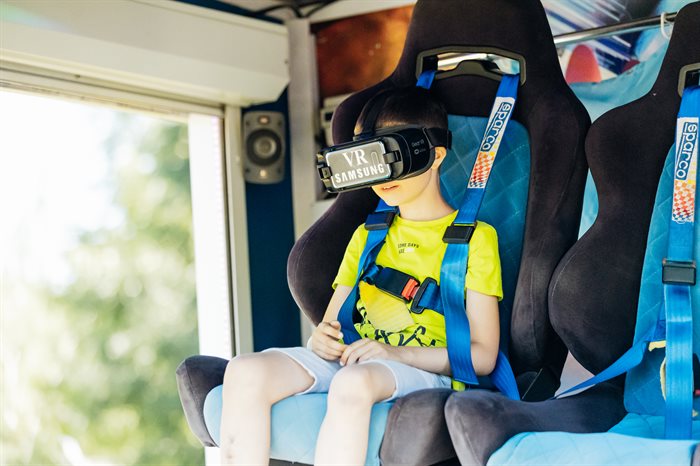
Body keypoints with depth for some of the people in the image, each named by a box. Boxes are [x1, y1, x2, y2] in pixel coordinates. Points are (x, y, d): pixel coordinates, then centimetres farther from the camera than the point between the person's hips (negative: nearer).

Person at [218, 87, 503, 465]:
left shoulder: (474, 237, 6)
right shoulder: (366, 236, 25)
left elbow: (482, 355, -2)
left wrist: (397, 352, -15)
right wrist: (322, 339, -3)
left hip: (423, 372, -5)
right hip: (349, 361, 5)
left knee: (353, 381, -40)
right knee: (245, 371, -23)